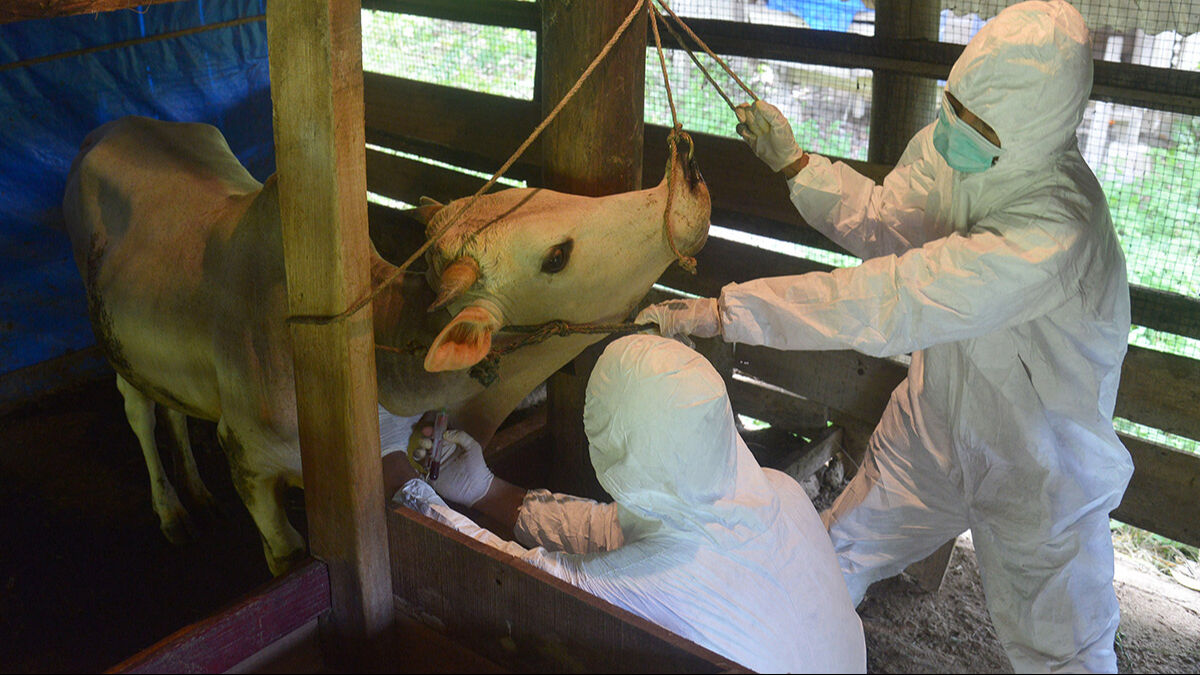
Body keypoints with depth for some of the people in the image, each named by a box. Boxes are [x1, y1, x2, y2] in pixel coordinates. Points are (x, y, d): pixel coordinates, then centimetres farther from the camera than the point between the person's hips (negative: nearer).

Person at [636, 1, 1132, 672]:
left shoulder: (1056, 230, -39)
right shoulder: (945, 146, -15)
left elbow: (883, 302, -43)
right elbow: (882, 223, 5)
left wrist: (720, 312, -42)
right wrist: (792, 160, -4)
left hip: (1040, 469, -6)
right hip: (937, 413, 6)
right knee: (839, 553, 19)